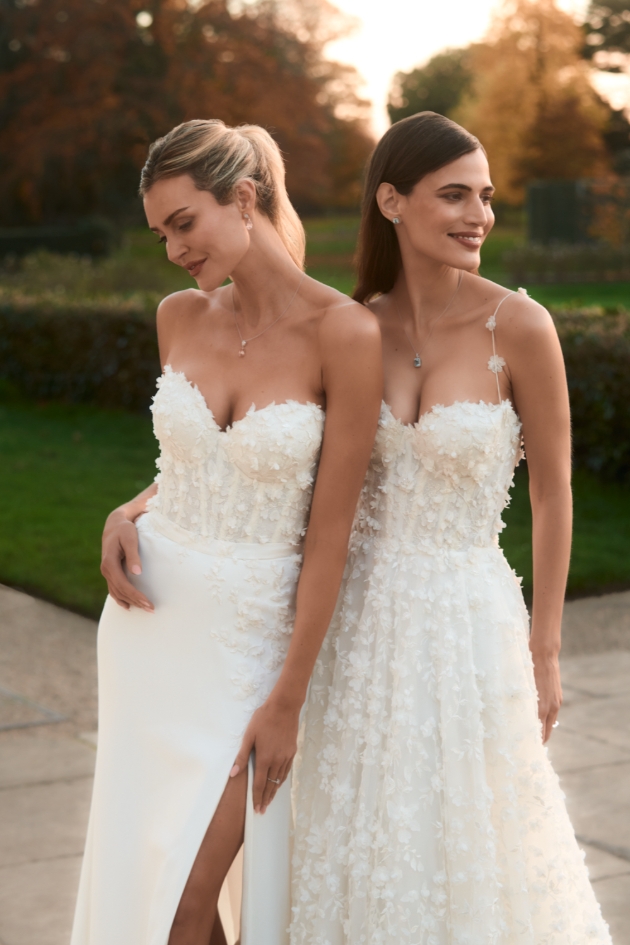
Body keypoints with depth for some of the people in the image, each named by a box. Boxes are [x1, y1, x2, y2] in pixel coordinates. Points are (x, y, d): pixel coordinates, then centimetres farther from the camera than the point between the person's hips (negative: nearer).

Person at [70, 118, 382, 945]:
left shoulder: (345, 334, -16)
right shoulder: (180, 318, 1)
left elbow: (330, 528, -14)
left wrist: (289, 699, -12)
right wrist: (128, 513, -3)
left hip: (252, 637, -5)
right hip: (151, 618, 5)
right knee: (139, 870, 13)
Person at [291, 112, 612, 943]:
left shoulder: (520, 326, -14)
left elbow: (553, 492, -6)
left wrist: (545, 653, -3)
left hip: (465, 622, -4)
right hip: (361, 616, 4)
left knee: (469, 846, 10)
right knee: (365, 845, 18)